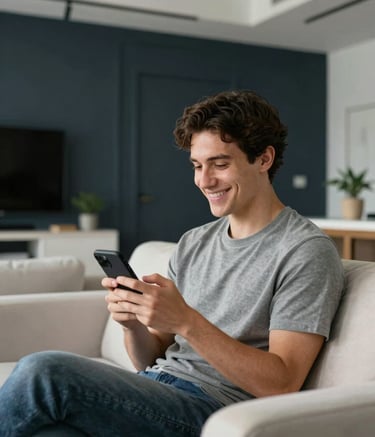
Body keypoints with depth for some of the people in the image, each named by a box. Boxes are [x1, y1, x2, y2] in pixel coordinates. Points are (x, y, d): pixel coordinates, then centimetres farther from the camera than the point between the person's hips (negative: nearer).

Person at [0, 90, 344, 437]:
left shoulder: (308, 251, -7)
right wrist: (133, 322, -7)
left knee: (43, 371, -25)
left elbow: (281, 385, -14)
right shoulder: (193, 243, 15)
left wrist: (187, 321, -23)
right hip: (156, 393, 6)